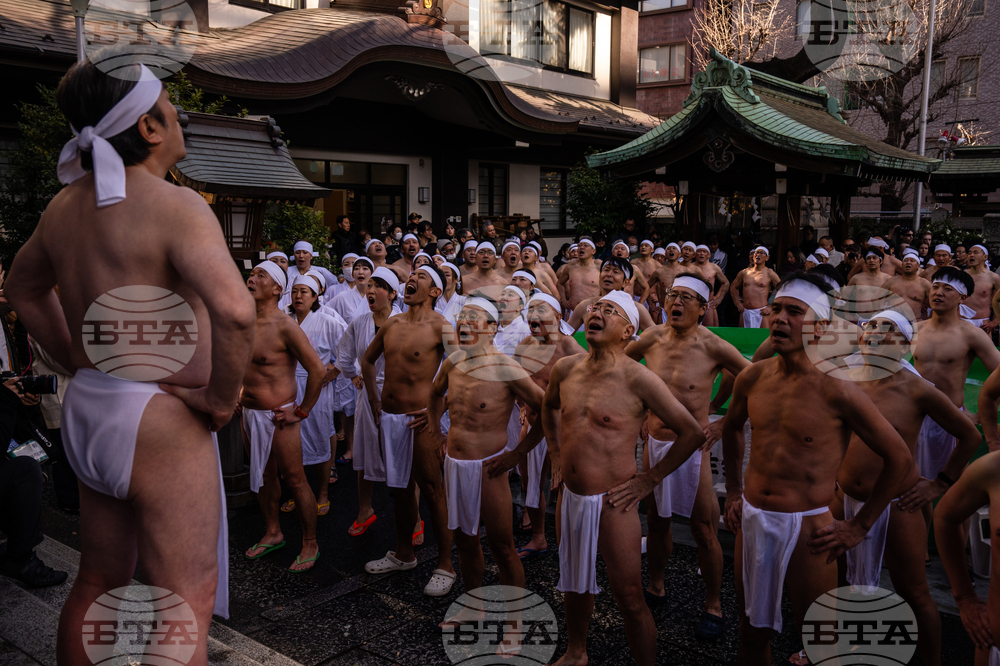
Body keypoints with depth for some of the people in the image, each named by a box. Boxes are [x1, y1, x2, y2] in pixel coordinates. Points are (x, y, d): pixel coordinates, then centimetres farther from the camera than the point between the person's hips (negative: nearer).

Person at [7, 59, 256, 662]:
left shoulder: (66, 205, 7)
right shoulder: (176, 206, -19)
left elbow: (24, 287, 24)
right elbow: (235, 310, -36)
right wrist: (222, 397, -20)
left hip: (87, 408, 9)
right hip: (161, 420, -9)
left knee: (100, 581, 24)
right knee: (187, 603, 2)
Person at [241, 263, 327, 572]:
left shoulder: (285, 326, -17)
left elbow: (318, 369, -19)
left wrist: (302, 411, -15)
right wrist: (239, 395, 17)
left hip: (277, 416, -8)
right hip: (249, 414, 8)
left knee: (294, 480, 1)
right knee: (263, 476, 19)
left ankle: (310, 545, 15)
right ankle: (273, 533, 37)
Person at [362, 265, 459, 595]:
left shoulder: (440, 326, -10)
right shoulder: (392, 324, 9)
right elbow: (368, 360, 24)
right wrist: (374, 401, 16)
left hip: (418, 420, -7)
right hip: (388, 418, 7)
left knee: (432, 492, 0)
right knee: (400, 489, 18)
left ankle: (445, 566, 12)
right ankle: (403, 555, 34)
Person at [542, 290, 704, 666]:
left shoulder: (638, 379, -17)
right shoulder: (565, 369, 1)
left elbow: (692, 433, -13)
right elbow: (549, 407, 24)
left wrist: (649, 480, -10)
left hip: (611, 503, -6)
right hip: (570, 497, 6)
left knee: (629, 601, 4)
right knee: (574, 584, 24)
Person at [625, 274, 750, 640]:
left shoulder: (712, 346, -13)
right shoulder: (652, 338, -2)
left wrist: (726, 422, -6)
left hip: (693, 447, -4)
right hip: (654, 443, 4)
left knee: (705, 532, 4)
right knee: (656, 521, 19)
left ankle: (713, 606, 24)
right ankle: (656, 588, 39)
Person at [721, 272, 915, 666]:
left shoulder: (836, 390, -15)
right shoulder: (753, 378, 1)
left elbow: (899, 460, -8)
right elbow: (732, 427, 21)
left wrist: (859, 527, -6)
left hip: (806, 528, -5)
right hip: (751, 518, 5)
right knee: (751, 628, 19)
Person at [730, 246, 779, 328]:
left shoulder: (769, 273, 1)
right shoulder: (744, 272, 12)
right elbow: (733, 287, 25)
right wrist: (738, 303, 13)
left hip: (760, 312, -4)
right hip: (745, 312, 4)